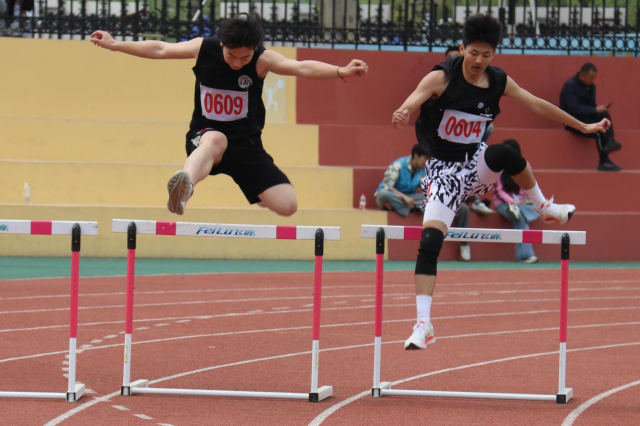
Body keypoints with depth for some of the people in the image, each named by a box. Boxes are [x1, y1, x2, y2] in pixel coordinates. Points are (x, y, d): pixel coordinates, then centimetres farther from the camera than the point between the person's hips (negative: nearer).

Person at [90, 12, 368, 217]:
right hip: (204, 135, -1)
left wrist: (340, 72, -45)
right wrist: (114, 45, 9)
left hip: (246, 144, 1)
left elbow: (301, 67, -28)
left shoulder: (262, 60, -13)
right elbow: (160, 50, 6)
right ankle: (185, 185, -73)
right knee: (216, 139, -42)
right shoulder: (203, 48, -6)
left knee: (287, 205, -15)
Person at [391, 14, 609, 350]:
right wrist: (402, 115, -55)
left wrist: (583, 126, 13)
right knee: (429, 242, -18)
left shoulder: (499, 82, -2)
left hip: (476, 165, 3)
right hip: (444, 170, -2)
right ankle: (423, 325, -15)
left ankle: (543, 207, -6)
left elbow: (538, 105, 8)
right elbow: (412, 101, -30)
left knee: (504, 153, -33)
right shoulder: (442, 77, -15)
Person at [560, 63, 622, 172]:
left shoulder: (591, 86, 9)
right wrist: (596, 110, -24)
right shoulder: (570, 85, -13)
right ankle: (604, 162, -34)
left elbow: (591, 106, 13)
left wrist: (601, 109, -11)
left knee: (605, 116, -25)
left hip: (586, 117, 7)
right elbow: (574, 108, -22)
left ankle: (610, 141, -42)